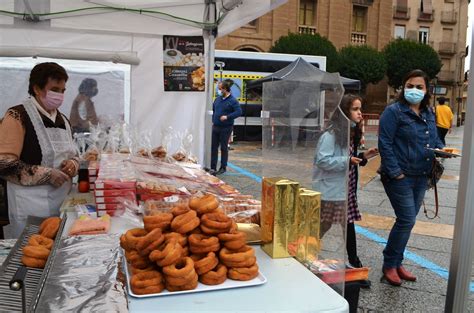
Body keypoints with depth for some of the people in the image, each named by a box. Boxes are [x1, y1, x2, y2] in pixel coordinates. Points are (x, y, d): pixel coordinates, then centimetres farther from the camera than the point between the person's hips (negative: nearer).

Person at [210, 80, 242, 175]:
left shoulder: (232, 101, -9)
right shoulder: (218, 99, 11)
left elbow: (239, 112, -17)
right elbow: (213, 110, 23)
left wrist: (227, 117, -25)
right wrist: (213, 120, 13)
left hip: (226, 128, -6)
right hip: (215, 127, 6)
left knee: (224, 148, 4)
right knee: (213, 147, 3)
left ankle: (223, 167, 17)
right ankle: (213, 167, 9)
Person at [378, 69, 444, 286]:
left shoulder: (429, 114, 12)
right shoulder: (394, 111, -10)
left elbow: (435, 140, 23)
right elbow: (385, 144, -14)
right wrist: (395, 172, -19)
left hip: (421, 177, 7)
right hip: (400, 177, -7)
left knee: (407, 220, 13)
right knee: (407, 220, -7)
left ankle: (396, 263, 27)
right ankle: (389, 265, 10)